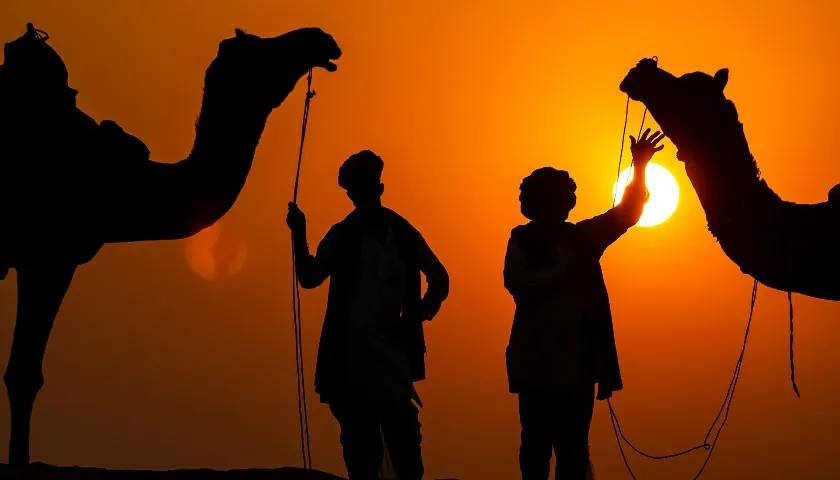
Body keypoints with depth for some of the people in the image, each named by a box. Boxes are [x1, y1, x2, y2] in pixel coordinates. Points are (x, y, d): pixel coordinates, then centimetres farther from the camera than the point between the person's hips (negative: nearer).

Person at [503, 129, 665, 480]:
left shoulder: (582, 237, 11)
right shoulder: (522, 239, 2)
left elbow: (626, 214, 5)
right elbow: (516, 282, -15)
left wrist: (640, 167, -6)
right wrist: (564, 268, -15)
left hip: (578, 362, 3)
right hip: (536, 363, -3)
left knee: (573, 445, 3)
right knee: (537, 441, 2)